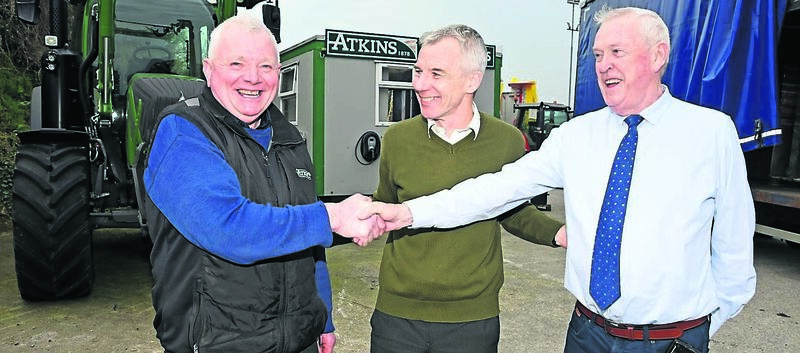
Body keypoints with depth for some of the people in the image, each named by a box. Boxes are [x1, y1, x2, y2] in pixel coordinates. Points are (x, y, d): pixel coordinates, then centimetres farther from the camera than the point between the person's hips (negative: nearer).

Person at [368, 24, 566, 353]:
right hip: (397, 313, 1)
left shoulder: (508, 141, -6)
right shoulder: (397, 138, -4)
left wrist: (558, 233, -8)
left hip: (473, 317, 0)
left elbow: (514, 211, 8)